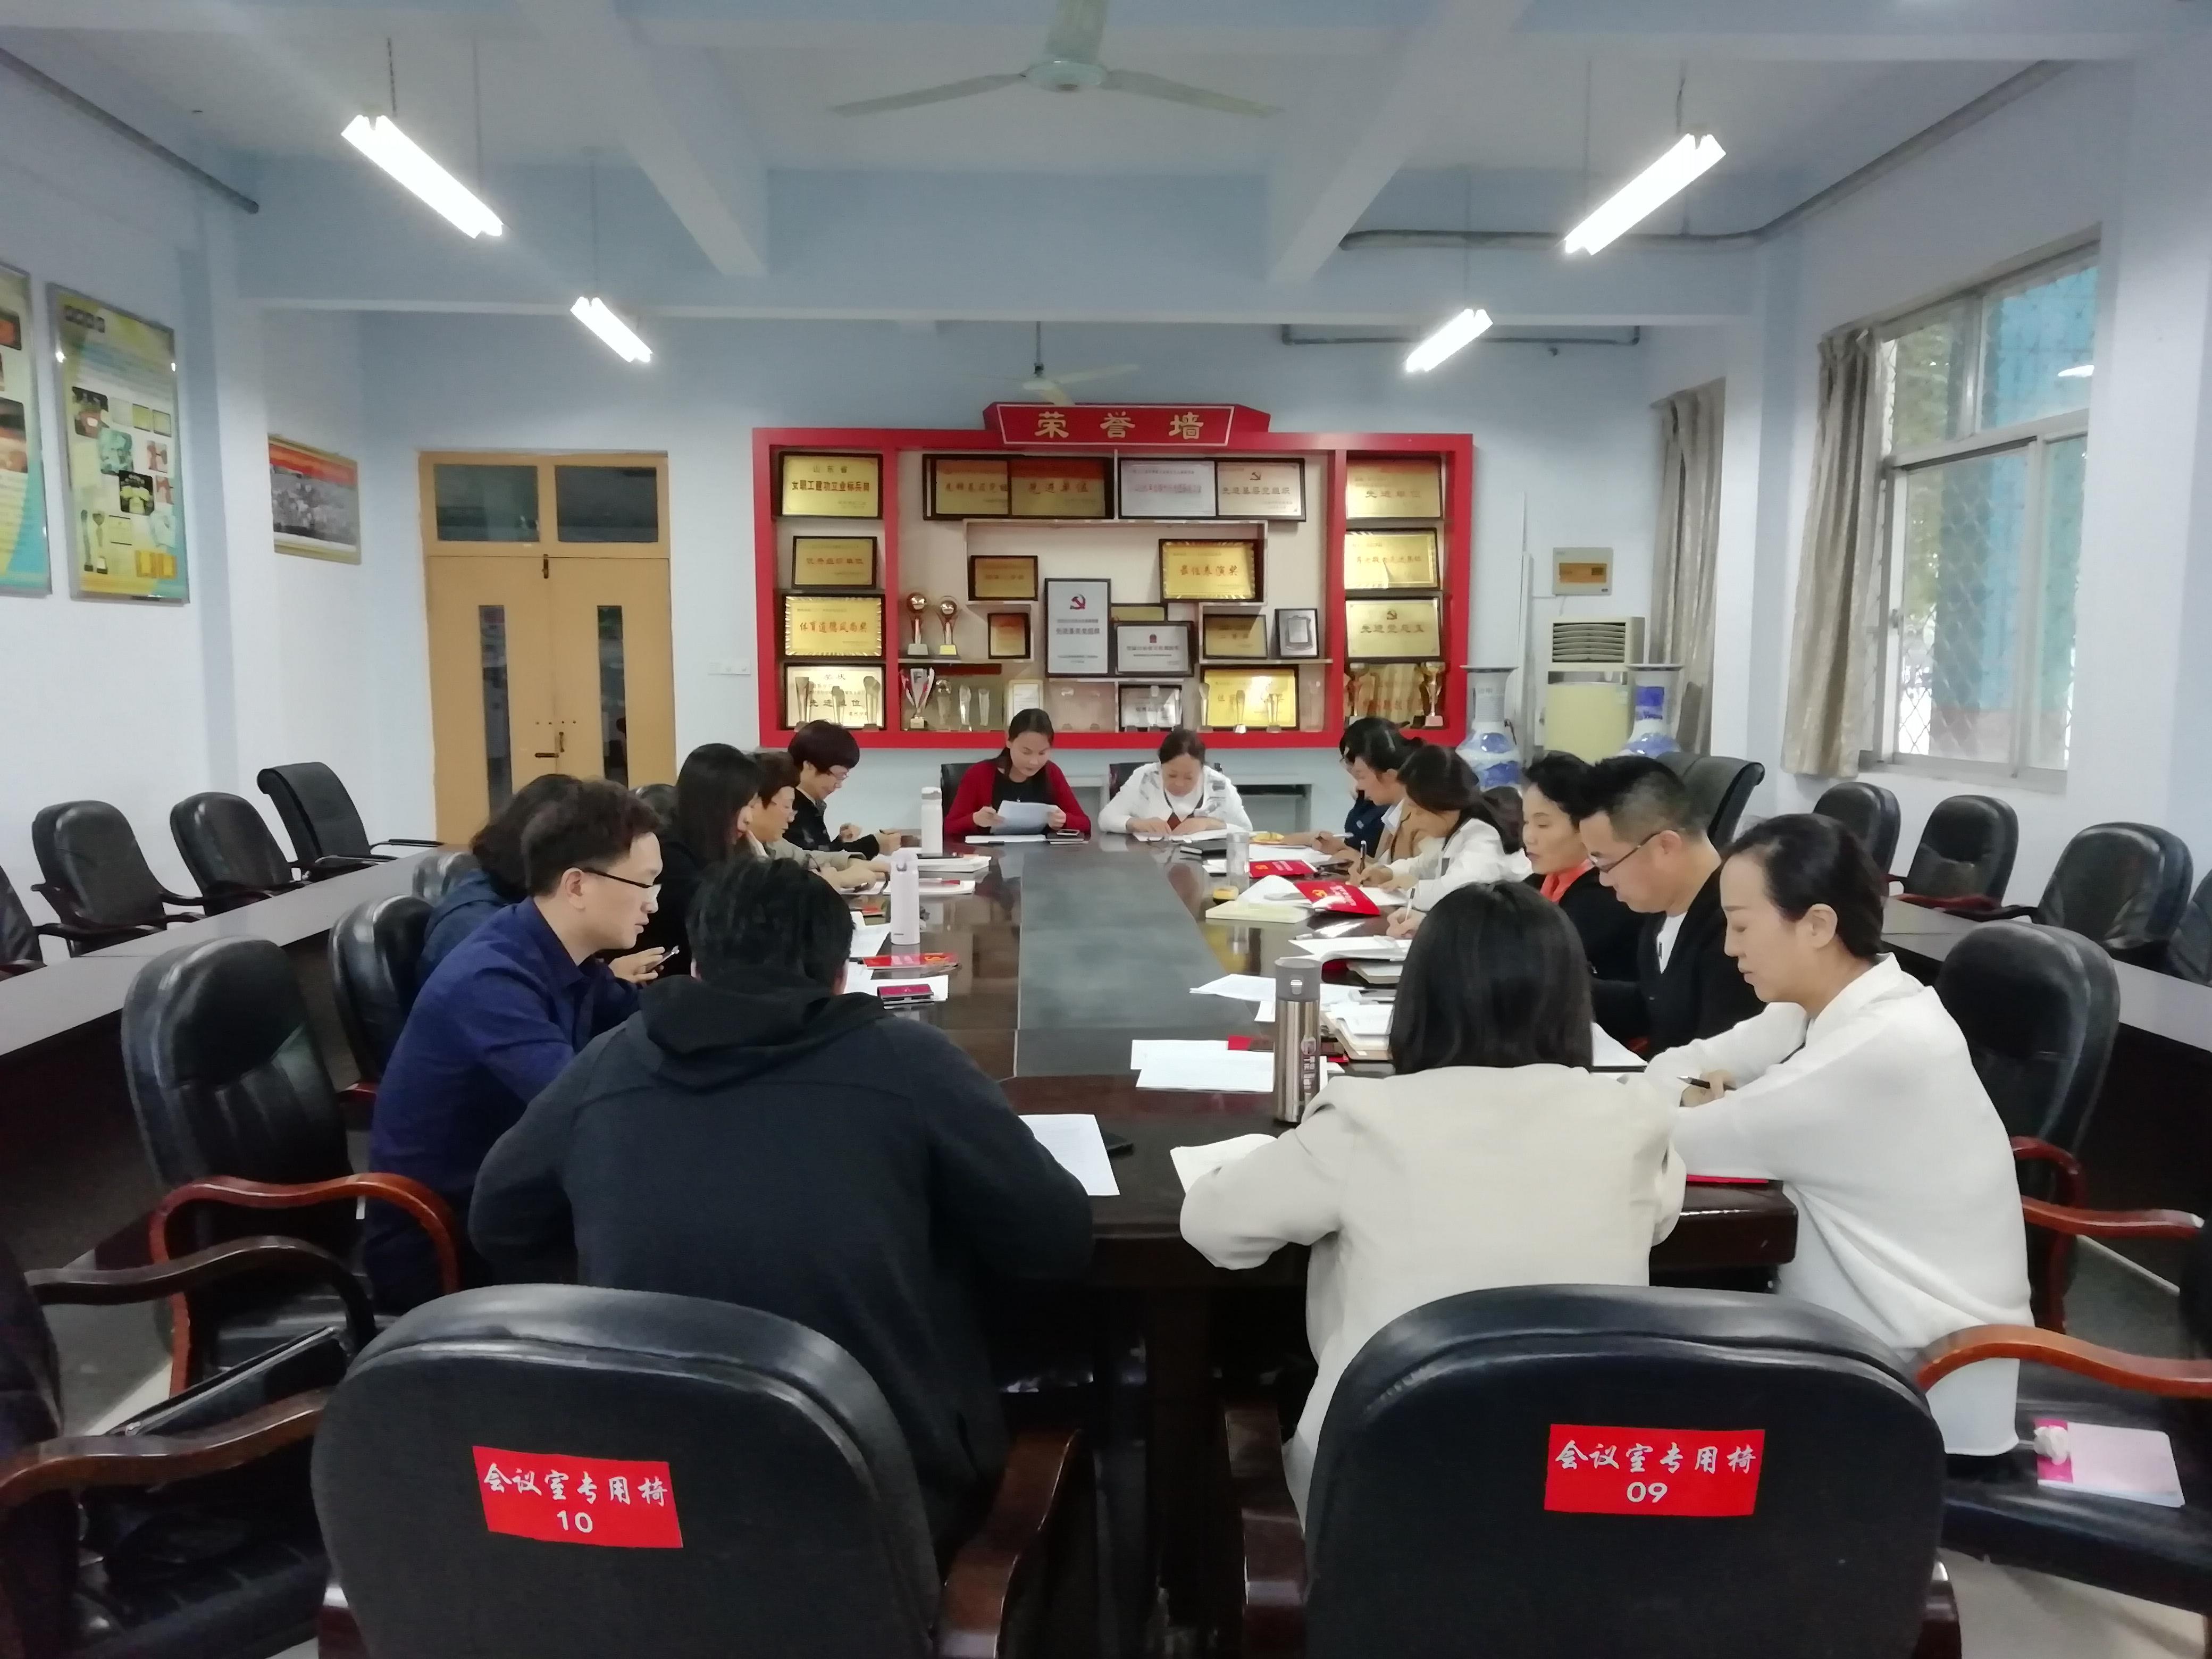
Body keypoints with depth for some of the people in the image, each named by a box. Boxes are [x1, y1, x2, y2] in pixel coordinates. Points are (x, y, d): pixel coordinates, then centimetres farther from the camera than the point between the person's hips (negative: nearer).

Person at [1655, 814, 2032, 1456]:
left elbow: (1694, 1142, -26)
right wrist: (1708, 1102, -16)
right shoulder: (1831, 1004, -1)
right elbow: (1700, 1062, 5)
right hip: (1859, 1332, 7)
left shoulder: (1882, 1048, -28)